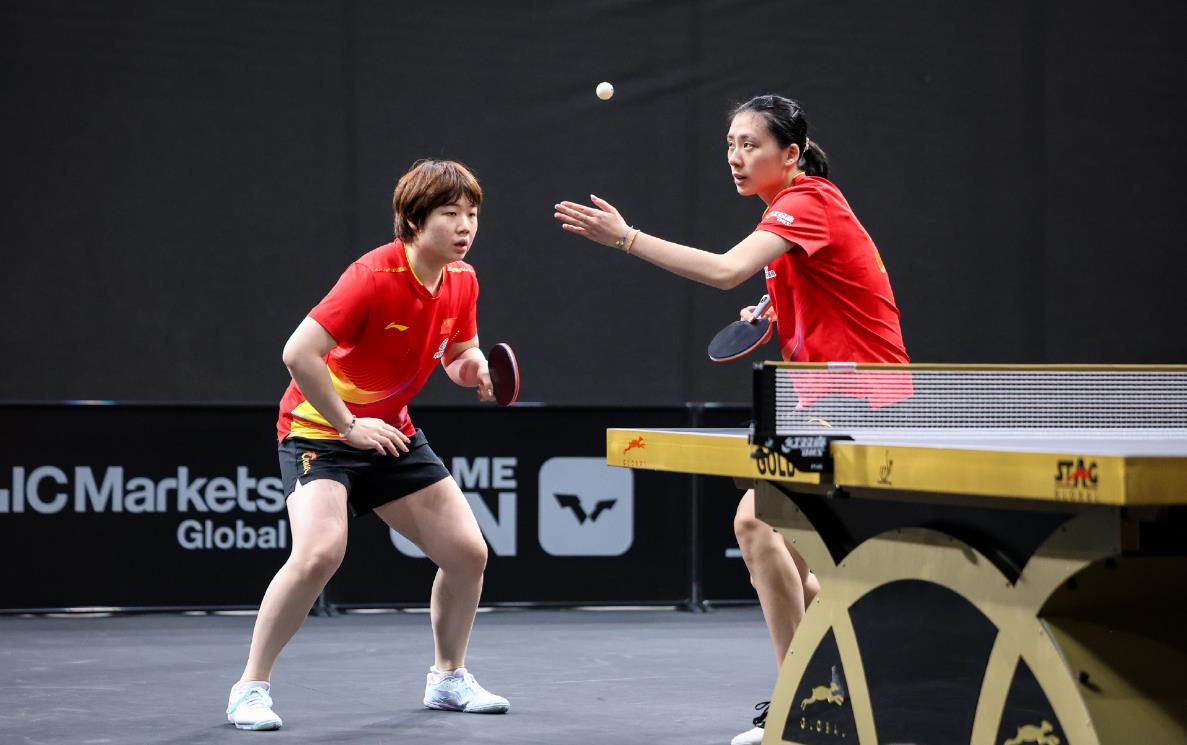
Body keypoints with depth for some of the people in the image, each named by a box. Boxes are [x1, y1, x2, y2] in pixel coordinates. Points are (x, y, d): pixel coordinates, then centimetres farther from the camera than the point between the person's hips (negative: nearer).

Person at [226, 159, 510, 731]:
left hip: (391, 433, 7)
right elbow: (298, 353, -29)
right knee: (320, 551, -28)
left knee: (468, 552, 2)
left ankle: (448, 679, 24)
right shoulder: (374, 276, -26)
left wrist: (474, 367, -10)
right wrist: (350, 427, -23)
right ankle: (251, 688, -11)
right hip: (319, 428, -7)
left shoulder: (462, 282, -3)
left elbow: (459, 353, 14)